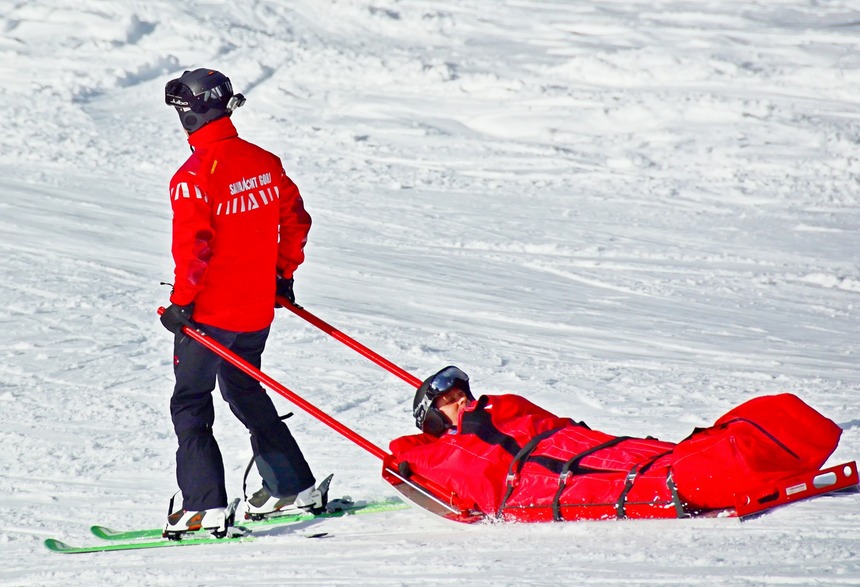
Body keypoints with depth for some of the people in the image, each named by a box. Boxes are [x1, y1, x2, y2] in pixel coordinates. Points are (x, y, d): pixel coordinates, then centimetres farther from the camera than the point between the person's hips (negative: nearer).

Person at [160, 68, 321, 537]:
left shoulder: (194, 178, -19)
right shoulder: (265, 163, 3)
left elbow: (193, 249, -22)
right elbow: (296, 221, 13)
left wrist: (181, 303, -12)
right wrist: (283, 274, 23)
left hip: (209, 313, -7)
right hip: (257, 309, 7)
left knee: (190, 405, 2)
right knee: (245, 391, 24)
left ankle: (205, 506, -6)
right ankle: (293, 486, 27)